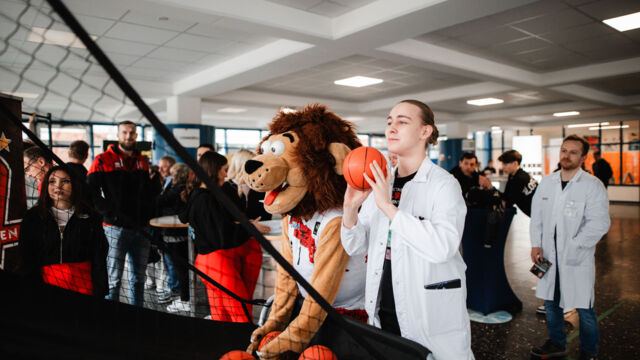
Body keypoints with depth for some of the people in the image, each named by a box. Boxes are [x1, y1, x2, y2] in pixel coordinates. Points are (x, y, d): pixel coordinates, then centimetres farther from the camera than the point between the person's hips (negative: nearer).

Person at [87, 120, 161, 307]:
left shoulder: (143, 160, 13)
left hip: (141, 227, 5)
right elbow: (90, 192, -7)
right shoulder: (103, 160, -1)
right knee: (113, 279, 0)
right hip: (115, 228, -5)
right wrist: (110, 213, -13)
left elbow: (152, 192, 22)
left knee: (138, 277, 13)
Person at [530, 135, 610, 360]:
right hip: (548, 256, 5)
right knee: (551, 303, 16)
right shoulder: (546, 182, 7)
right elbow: (536, 215, 10)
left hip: (578, 258, -4)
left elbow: (599, 224, -14)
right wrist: (536, 244, 0)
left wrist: (573, 247, -17)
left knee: (584, 308, 5)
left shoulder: (593, 185, -8)